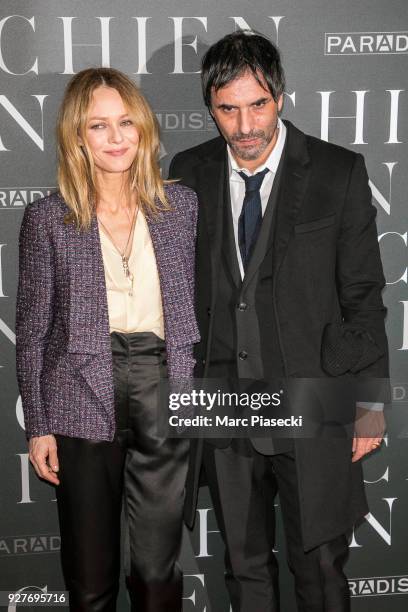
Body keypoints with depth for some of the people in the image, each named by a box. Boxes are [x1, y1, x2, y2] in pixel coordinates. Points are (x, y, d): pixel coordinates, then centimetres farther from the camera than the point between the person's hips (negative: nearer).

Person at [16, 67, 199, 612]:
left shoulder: (182, 204, 3)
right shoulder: (47, 218, -3)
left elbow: (198, 302, 9)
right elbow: (32, 329, 0)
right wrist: (37, 426, -1)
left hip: (165, 390, 1)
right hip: (84, 400, -1)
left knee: (159, 565, 9)